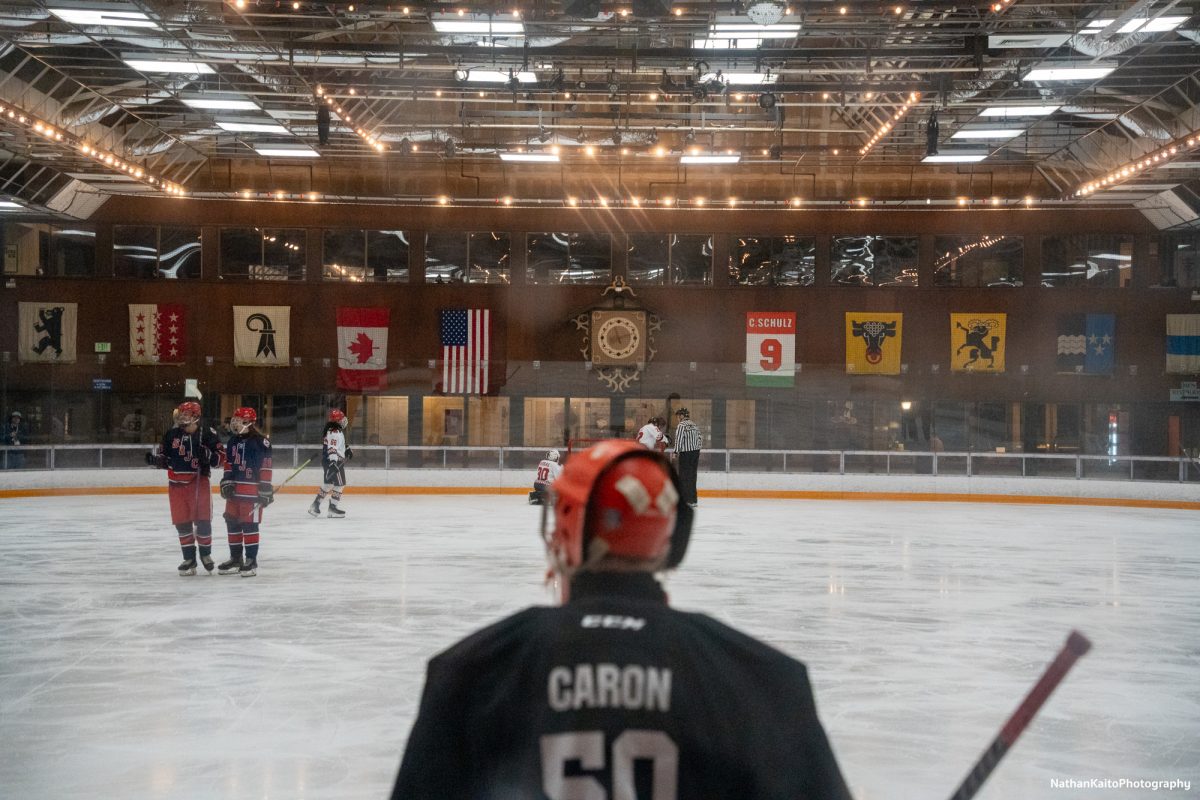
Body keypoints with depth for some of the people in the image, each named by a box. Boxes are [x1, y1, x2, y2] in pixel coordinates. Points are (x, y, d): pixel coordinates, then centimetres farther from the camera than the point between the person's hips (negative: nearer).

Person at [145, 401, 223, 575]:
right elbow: (164, 458, 14)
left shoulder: (207, 435, -6)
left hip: (199, 481, -3)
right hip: (177, 483, 4)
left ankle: (206, 553, 18)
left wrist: (209, 457, -23)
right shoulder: (171, 435, 6)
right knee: (182, 522, 4)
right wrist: (155, 459, -6)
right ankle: (189, 559, 13)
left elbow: (222, 455, -4)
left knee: (203, 519, -3)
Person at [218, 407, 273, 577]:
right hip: (234, 489, 8)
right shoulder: (233, 441, 13)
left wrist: (265, 490, -14)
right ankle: (236, 559, 23)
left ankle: (251, 560, 1)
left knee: (249, 524, -7)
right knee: (232, 522, 12)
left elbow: (265, 467, -12)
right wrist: (227, 482, 7)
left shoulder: (260, 441, -11)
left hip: (252, 489, -8)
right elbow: (228, 463, 18)